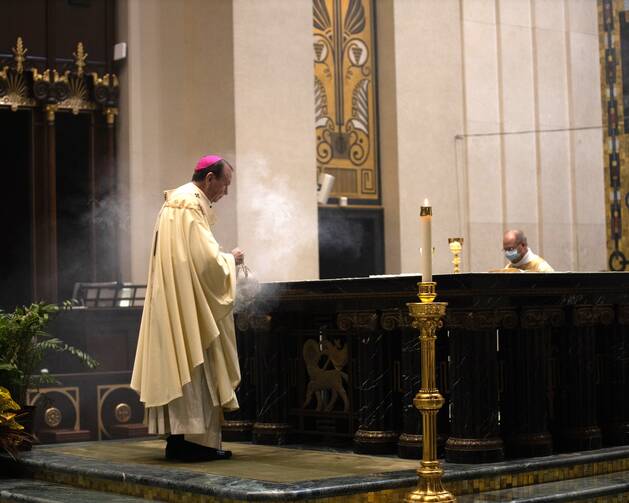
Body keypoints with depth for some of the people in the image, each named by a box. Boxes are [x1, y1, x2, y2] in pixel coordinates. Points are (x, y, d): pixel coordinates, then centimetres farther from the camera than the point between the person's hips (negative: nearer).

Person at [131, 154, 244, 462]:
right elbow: (206, 261, -20)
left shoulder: (173, 203, 16)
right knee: (195, 368, -7)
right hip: (190, 306, -10)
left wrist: (222, 259, 19)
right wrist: (231, 259, -3)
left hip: (172, 305, 10)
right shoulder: (192, 207, -15)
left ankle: (177, 438, 12)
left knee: (178, 368, 9)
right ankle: (194, 441, -5)